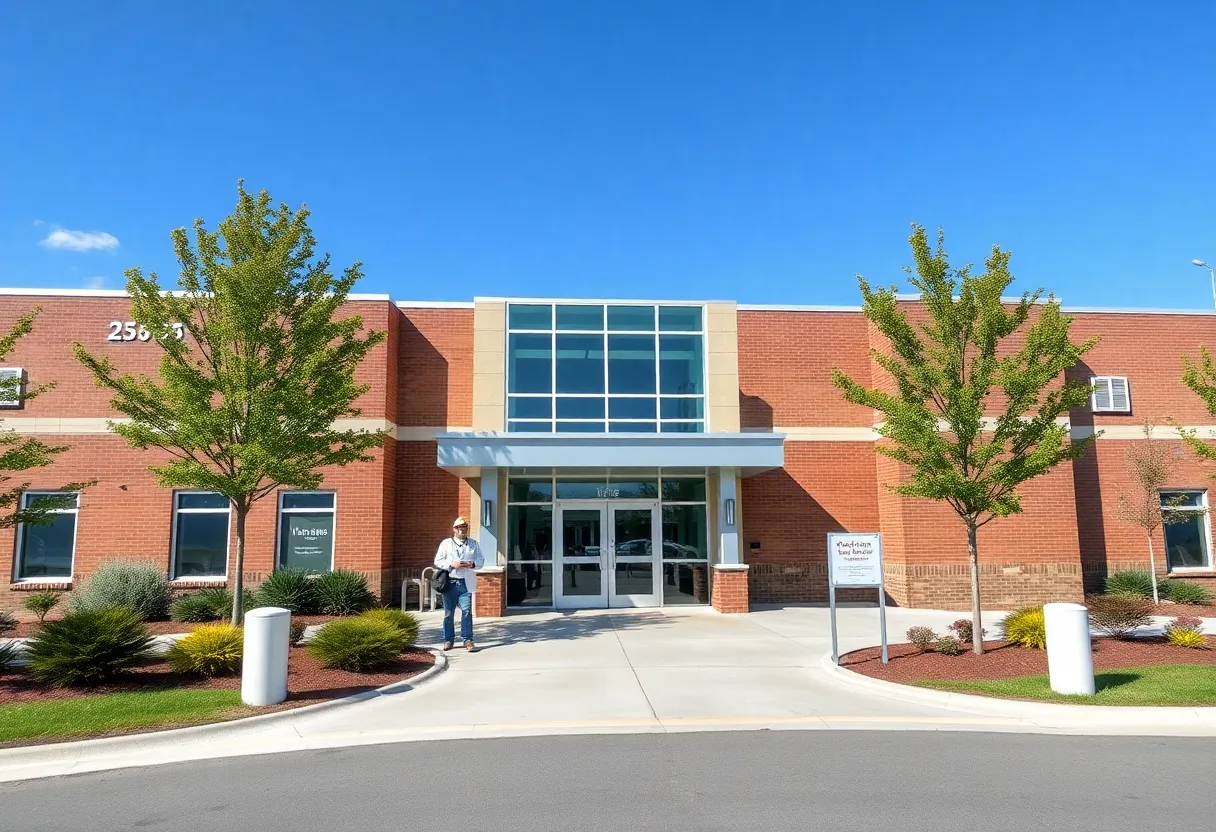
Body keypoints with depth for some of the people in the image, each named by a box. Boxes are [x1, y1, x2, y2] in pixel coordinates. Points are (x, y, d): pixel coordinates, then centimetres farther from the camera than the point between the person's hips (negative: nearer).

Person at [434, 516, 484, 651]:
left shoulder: (473, 544, 12)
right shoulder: (446, 543, 7)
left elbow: (481, 560, 11)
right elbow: (437, 561, 3)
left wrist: (472, 564, -10)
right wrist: (452, 564, -12)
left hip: (466, 583, 0)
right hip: (450, 582, 0)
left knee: (467, 611, -8)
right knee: (449, 612, 5)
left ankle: (467, 639, -3)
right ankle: (448, 640, 16)